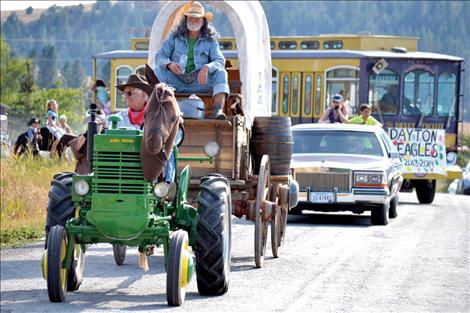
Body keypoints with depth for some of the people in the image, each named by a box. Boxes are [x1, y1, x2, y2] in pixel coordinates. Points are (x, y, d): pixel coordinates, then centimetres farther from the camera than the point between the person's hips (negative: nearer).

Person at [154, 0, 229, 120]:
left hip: (199, 81, 0)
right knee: (159, 70, -25)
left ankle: (218, 111, -41)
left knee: (220, 73, -24)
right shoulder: (174, 37, 9)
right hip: (176, 81, 0)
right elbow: (159, 56, 2)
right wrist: (169, 64, -22)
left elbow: (220, 61, -3)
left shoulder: (210, 40, 9)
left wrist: (207, 68, -27)